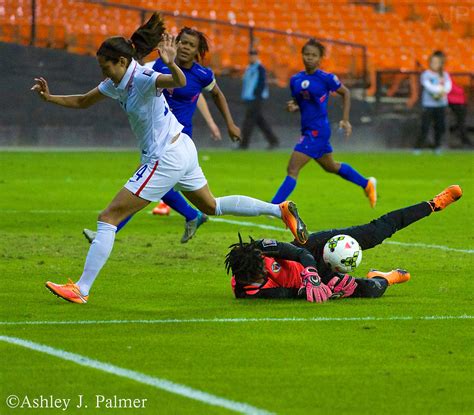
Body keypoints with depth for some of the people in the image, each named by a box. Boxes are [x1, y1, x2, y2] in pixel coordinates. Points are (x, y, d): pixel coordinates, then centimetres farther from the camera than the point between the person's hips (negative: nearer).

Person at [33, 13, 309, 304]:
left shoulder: (142, 78, -22)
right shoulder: (117, 83, 5)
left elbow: (180, 82, -41)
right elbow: (82, 102, 17)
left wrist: (171, 64, -61)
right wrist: (50, 98, 5)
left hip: (166, 159, -10)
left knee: (109, 217, -9)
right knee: (211, 206, 27)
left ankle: (81, 289, -11)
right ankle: (281, 210, 27)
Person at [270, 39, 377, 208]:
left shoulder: (326, 78, -11)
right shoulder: (295, 80, 6)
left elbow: (345, 93, 3)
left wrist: (345, 120, 0)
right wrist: (293, 107, -6)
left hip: (317, 130, -8)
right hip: (307, 129, 8)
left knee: (292, 170, -15)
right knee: (331, 167, 25)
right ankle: (367, 184, 45)